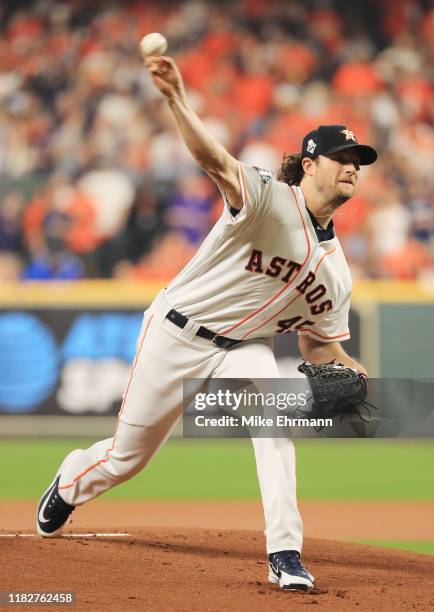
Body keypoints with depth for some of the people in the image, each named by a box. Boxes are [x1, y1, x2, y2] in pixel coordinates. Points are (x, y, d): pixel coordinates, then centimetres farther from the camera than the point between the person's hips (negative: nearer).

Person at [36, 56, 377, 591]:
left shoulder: (335, 270, 0)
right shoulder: (270, 200, -19)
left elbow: (318, 347, 8)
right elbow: (215, 161, -37)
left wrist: (367, 381, -11)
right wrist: (176, 99, -55)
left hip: (242, 348, 4)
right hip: (176, 335, -4)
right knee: (127, 456, 7)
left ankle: (285, 553, -28)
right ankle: (71, 483, 45)